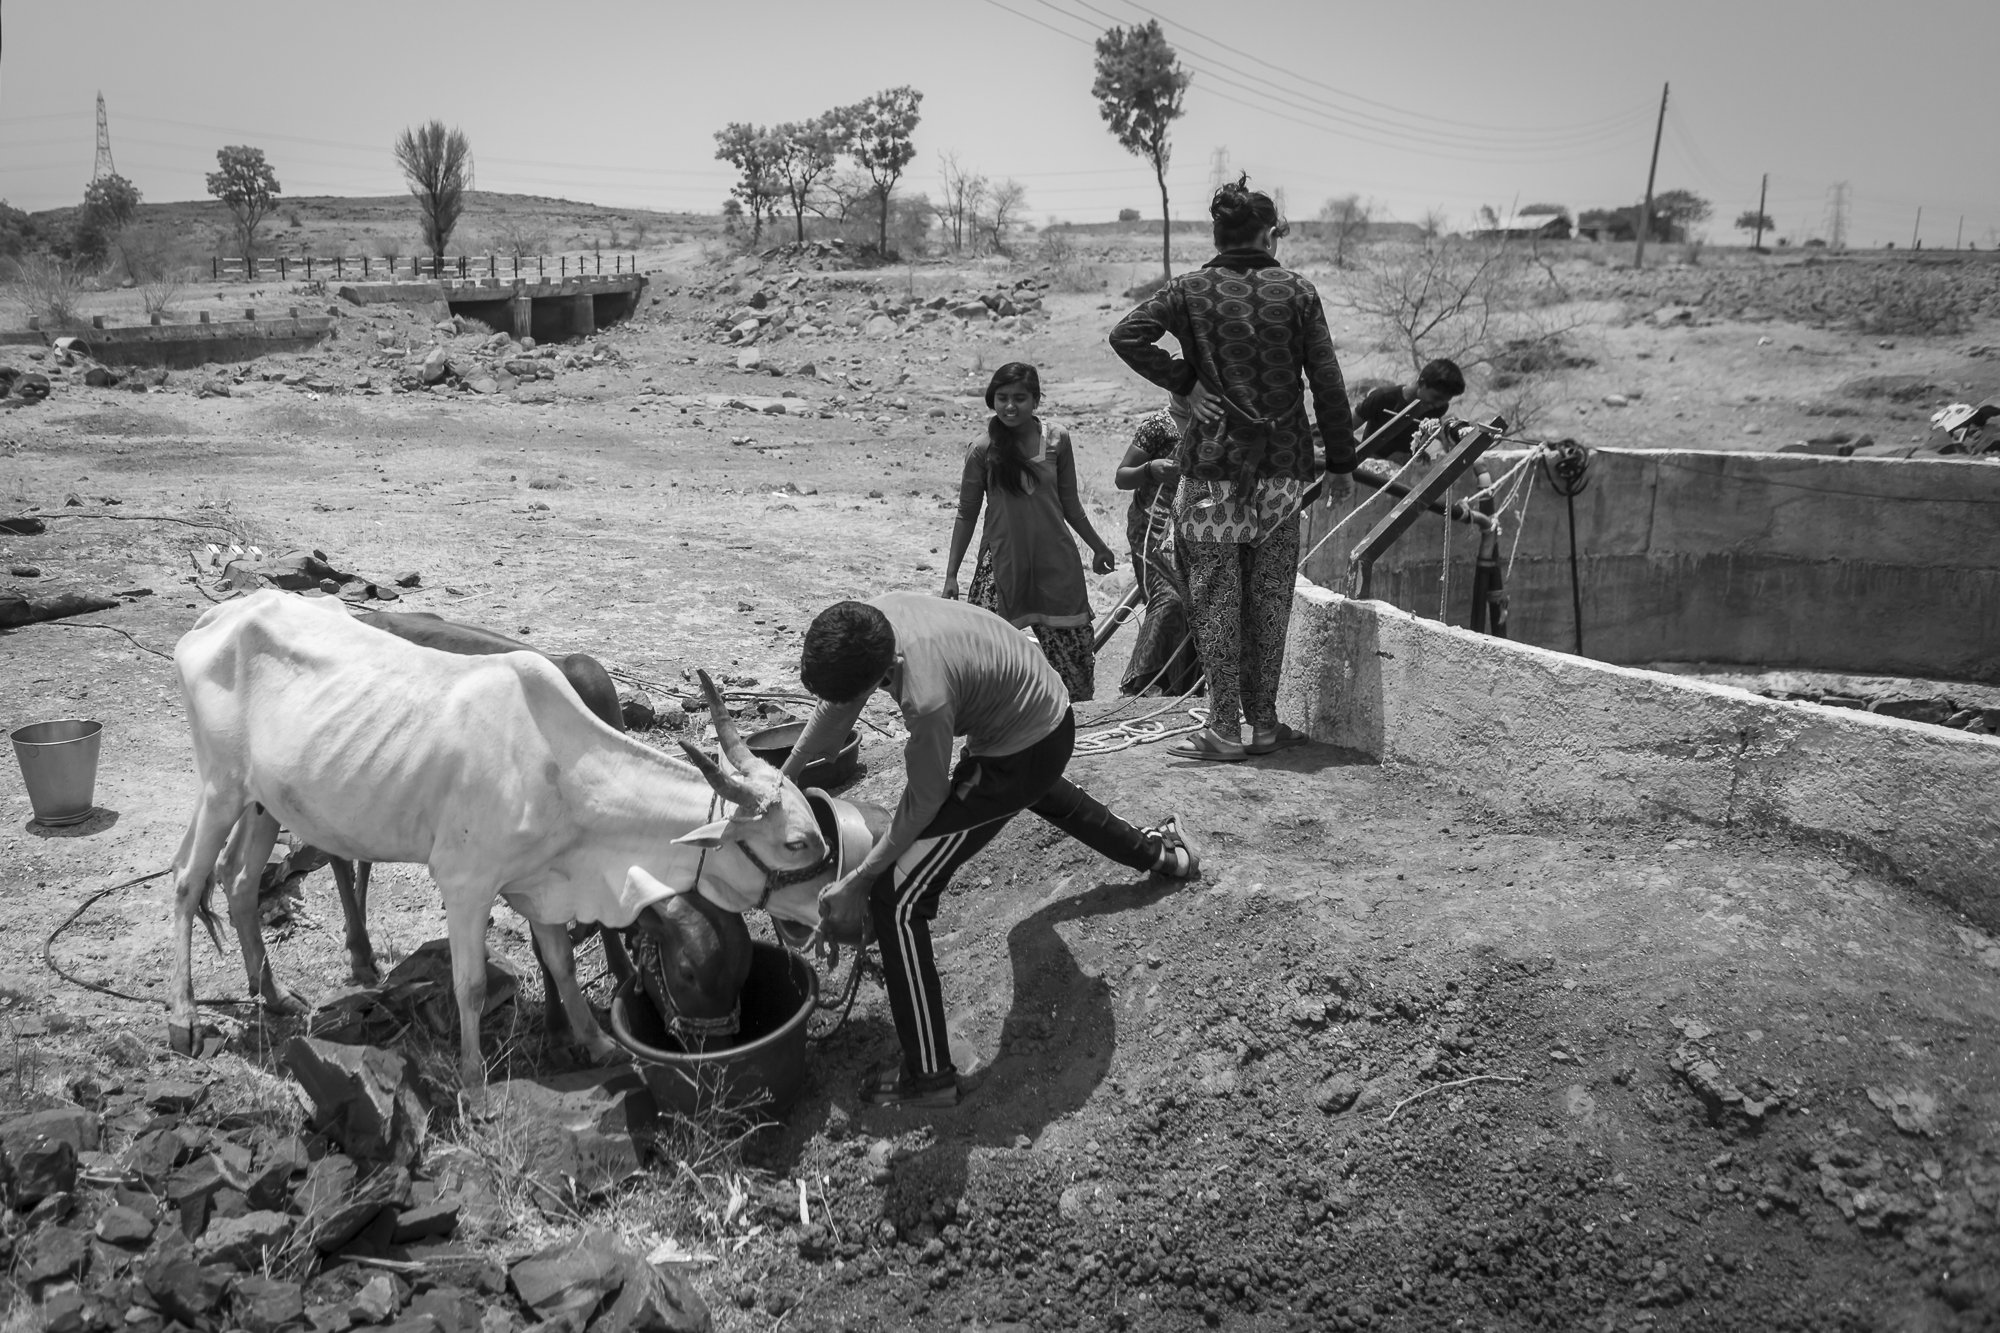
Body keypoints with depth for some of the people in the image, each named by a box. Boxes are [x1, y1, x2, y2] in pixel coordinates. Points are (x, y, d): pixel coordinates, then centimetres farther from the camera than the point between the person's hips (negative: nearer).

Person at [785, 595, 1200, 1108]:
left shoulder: (926, 698, -39)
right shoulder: (874, 617, -17)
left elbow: (923, 804, -23)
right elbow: (835, 709, 0)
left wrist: (857, 881, -16)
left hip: (1024, 751, -9)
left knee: (897, 897, -10)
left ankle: (928, 1075, 0)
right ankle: (1158, 850, 67)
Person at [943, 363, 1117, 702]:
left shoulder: (1056, 439, -1)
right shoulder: (983, 451, -7)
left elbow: (1069, 504, 11)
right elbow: (967, 516, 1)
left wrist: (1098, 547, 18)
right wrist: (951, 575, 0)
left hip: (1055, 561, 2)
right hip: (1003, 565, -2)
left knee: (1072, 650, 6)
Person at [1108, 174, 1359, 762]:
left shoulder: (1191, 290, -1)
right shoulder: (1297, 291, 2)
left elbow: (1127, 335, -15)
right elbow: (1328, 383, 1)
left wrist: (1185, 381, -7)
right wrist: (1340, 461, 7)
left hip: (1213, 465, -1)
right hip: (1284, 467, 2)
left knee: (1215, 598, 4)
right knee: (1270, 597, 10)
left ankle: (1224, 730, 5)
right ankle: (1264, 723, 18)